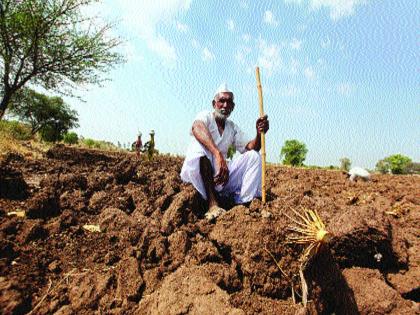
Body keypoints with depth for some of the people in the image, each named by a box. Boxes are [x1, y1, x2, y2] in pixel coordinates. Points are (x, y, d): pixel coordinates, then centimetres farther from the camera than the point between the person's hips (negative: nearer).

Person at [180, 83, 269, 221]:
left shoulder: (233, 128, 11)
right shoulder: (206, 116, -6)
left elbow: (249, 147, 1)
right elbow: (197, 127, -32)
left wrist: (259, 134, -20)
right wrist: (218, 154, -46)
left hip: (220, 174, 5)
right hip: (197, 173, -5)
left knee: (253, 155, -7)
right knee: (200, 144, -32)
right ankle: (213, 204, -37)